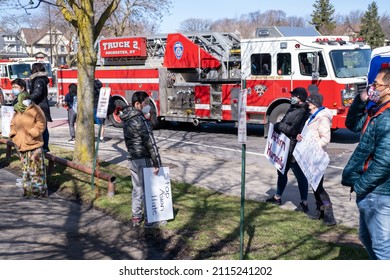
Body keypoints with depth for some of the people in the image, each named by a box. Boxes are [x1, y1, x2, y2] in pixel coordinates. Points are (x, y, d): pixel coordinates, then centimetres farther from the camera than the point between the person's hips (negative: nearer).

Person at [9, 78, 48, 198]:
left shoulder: (35, 109, -9)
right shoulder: (17, 111, 11)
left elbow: (41, 124, -12)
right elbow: (13, 124, 22)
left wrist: (32, 133, -17)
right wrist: (13, 135, 8)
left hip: (34, 146, -7)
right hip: (21, 146, 7)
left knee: (36, 170, -3)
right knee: (25, 170, 15)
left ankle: (39, 190, 6)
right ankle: (27, 189, 26)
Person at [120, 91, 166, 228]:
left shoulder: (127, 119, 11)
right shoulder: (140, 119, -19)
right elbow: (149, 142, -19)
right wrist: (157, 163, -16)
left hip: (132, 159, 9)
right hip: (143, 160, -9)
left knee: (137, 188, 17)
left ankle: (136, 217, 25)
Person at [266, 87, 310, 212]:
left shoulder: (302, 112, -18)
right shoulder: (292, 109, 13)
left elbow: (293, 130, -24)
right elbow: (283, 123, 14)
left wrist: (279, 125, -11)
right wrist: (278, 125, -7)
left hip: (294, 149, -10)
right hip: (285, 147, 10)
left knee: (300, 175, -4)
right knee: (282, 171, 20)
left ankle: (304, 203, 3)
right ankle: (277, 197, 35)